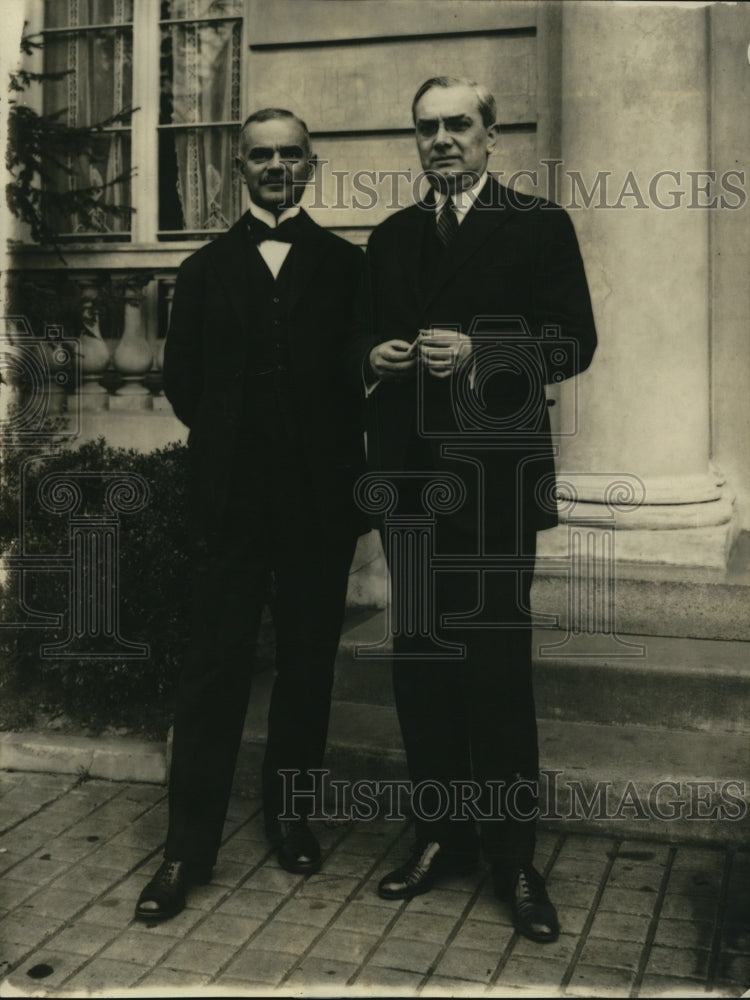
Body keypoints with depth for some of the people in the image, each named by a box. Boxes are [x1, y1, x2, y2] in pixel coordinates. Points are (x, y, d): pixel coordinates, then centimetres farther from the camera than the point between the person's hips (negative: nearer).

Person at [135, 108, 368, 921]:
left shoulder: (348, 265, 8)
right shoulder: (206, 269, 12)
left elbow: (363, 372, 0)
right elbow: (181, 379, 8)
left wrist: (334, 450, -5)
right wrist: (229, 440, 4)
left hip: (320, 496, 0)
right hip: (230, 498, 0)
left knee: (307, 665, 9)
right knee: (212, 669, 0)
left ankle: (290, 815, 26)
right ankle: (188, 846, 8)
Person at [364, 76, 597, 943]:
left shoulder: (539, 226, 2)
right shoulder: (389, 238, 16)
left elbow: (573, 342, -5)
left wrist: (481, 354, -18)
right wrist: (376, 358, -3)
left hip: (494, 477, -4)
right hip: (409, 474, 5)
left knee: (498, 664, -1)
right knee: (420, 660, 9)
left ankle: (512, 857, 13)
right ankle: (440, 834, 24)